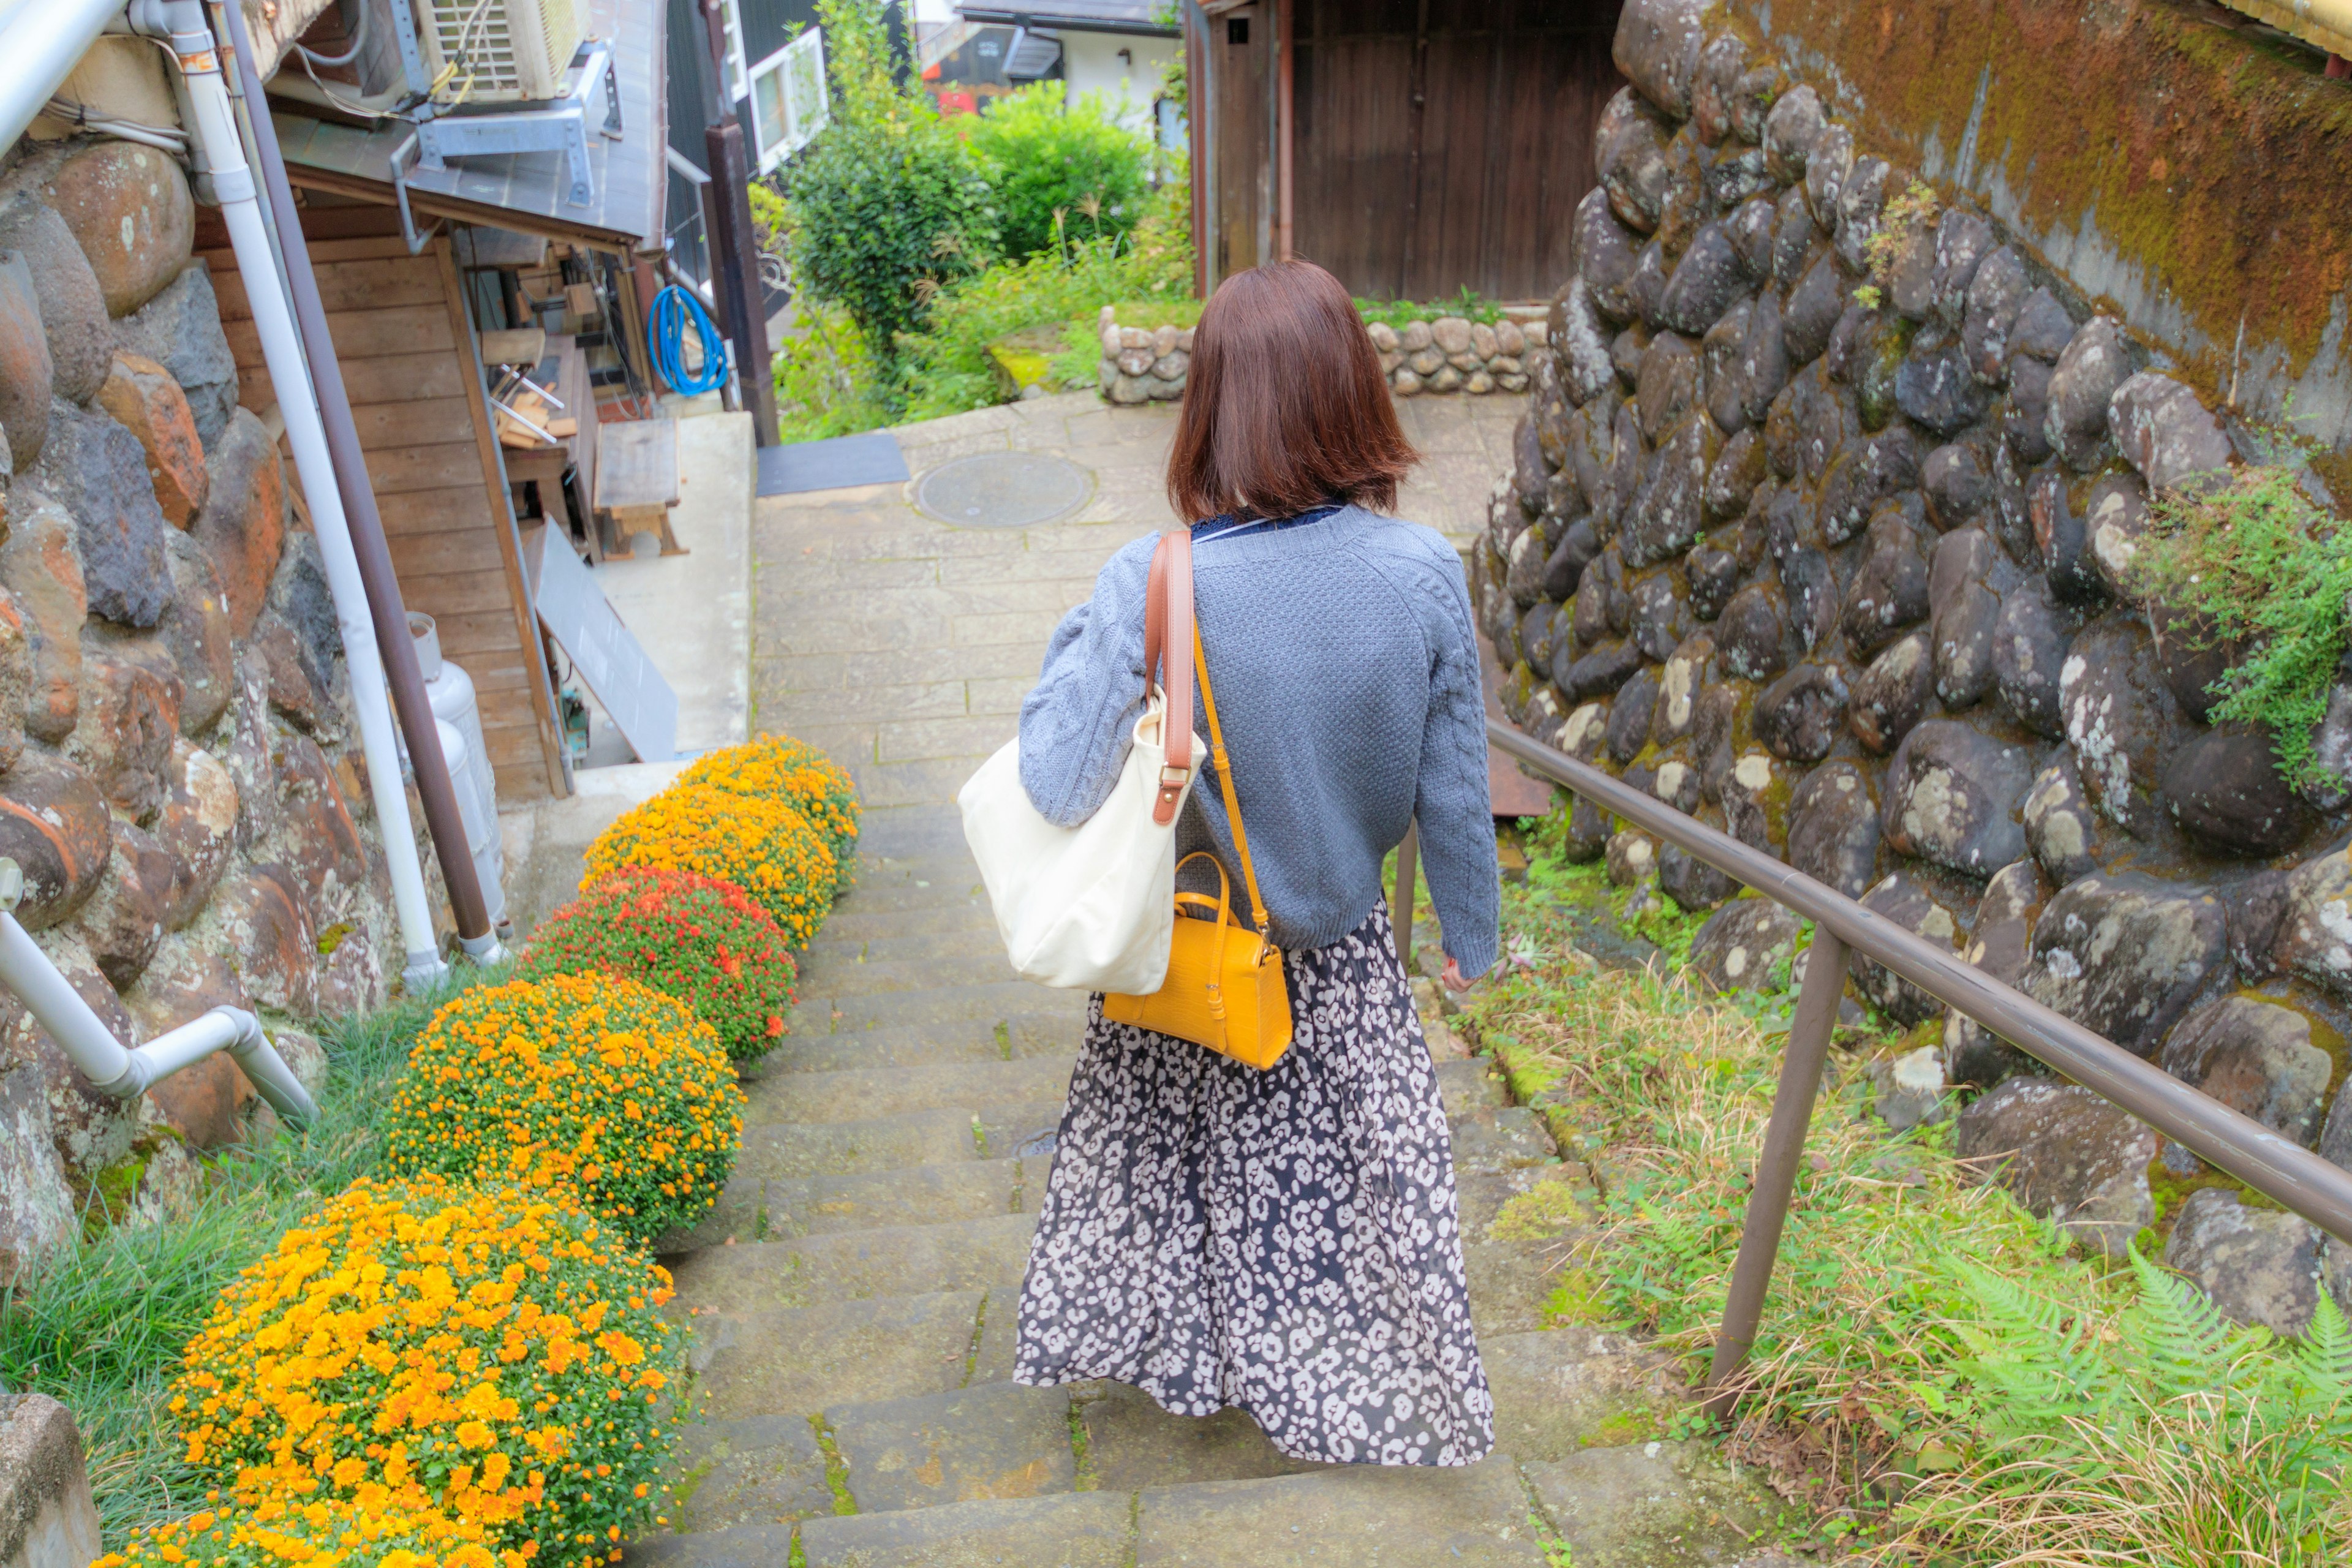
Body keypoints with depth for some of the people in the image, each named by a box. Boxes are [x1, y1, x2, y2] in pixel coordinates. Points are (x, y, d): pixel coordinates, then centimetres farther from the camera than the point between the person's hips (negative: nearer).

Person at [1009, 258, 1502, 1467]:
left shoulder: (1153, 583, -26)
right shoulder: (1424, 574, -19)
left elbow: (1057, 787, -26)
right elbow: (1452, 792, -10)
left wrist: (1082, 634, -10)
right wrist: (1471, 935, 7)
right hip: (1341, 955, 1)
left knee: (1168, 1149, 26)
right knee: (1352, 1178, 23)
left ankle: (1165, 1342, 50)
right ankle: (1367, 1385, 46)